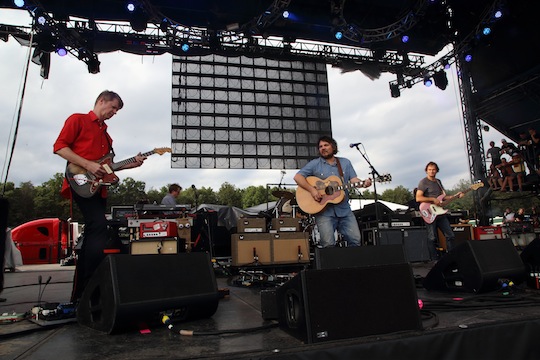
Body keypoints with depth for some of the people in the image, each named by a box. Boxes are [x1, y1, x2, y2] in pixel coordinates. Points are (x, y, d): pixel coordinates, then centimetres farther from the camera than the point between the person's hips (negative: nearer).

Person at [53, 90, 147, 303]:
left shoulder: (105, 132, 26)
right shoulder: (78, 120, 5)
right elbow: (59, 146, -6)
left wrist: (131, 164, 8)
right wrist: (88, 165, -16)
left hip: (98, 186, 8)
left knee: (92, 236, 7)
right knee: (99, 226, -23)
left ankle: (79, 293, 17)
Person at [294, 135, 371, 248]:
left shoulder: (345, 163, 15)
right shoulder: (314, 164, 3)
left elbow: (353, 179, 9)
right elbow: (298, 177, -4)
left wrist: (363, 183, -14)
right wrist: (312, 189, -18)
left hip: (344, 210, 3)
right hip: (324, 210, -3)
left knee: (356, 240, -4)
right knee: (328, 244, -12)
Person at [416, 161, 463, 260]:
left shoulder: (438, 182, 17)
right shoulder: (423, 182, -7)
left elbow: (443, 197, 23)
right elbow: (418, 198, -16)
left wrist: (456, 196, 11)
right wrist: (433, 199, -18)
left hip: (440, 213, 8)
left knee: (450, 236, 9)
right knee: (432, 238, -3)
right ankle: (434, 260, 5)